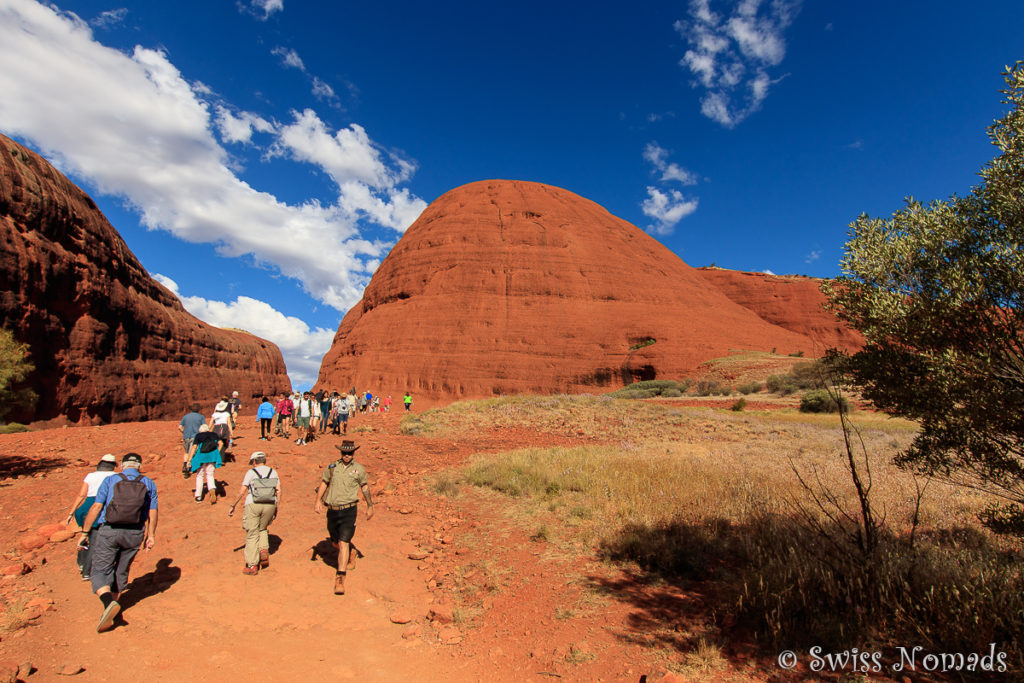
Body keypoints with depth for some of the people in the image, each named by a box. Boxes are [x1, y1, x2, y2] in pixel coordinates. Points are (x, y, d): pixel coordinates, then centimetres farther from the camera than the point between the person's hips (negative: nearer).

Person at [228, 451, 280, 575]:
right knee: (262, 529, 26)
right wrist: (277, 508, 12)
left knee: (252, 535, 6)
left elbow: (242, 491, -2)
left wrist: (233, 506, 8)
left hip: (253, 505, -3)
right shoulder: (273, 472, 12)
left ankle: (252, 566, 8)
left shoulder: (251, 472, 3)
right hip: (270, 505, 3)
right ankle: (264, 549, 2)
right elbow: (278, 491, 6)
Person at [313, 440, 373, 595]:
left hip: (348, 509, -3)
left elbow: (365, 486, 12)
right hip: (332, 510, 4)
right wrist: (318, 500, -2)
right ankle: (350, 558, 47)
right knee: (335, 542, 17)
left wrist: (370, 506, 15)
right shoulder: (332, 466, 3)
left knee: (343, 542, -13)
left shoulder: (359, 469, 0)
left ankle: (340, 578, -8)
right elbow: (323, 482, 12)